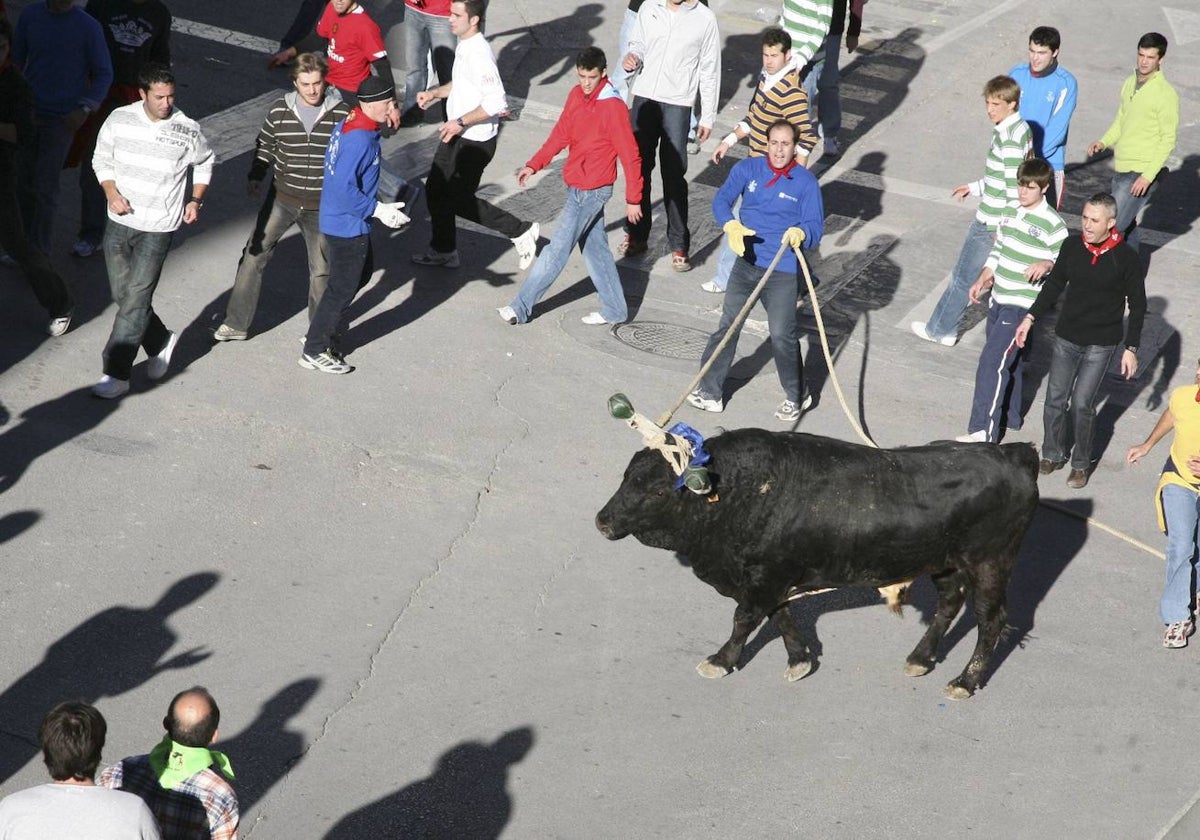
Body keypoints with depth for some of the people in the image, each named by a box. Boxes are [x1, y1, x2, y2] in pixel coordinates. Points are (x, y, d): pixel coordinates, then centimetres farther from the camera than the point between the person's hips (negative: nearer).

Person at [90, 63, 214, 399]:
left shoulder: (187, 129, -8)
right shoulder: (119, 120, -4)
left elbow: (204, 162, 12)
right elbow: (101, 159, 7)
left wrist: (196, 199, 0)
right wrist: (112, 193, -9)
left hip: (157, 228, -3)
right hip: (119, 222, 4)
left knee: (135, 300, -7)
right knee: (122, 295, 11)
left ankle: (117, 375, -3)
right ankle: (160, 342, 35)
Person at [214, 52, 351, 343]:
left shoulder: (342, 113, -10)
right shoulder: (280, 111, -7)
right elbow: (265, 145, 7)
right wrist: (255, 177, 0)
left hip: (322, 205, -1)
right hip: (281, 199, 1)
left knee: (322, 269, 10)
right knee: (253, 256, 2)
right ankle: (236, 324, 13)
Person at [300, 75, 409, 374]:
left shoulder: (348, 125, 2)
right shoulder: (360, 140, -28)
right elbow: (344, 189, -30)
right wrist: (378, 210, -24)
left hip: (339, 219, 10)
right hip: (348, 226, -10)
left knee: (362, 272, 25)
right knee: (343, 288, 4)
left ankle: (320, 331, 36)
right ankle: (314, 352, 17)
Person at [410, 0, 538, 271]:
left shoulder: (479, 54, -27)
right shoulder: (463, 45, 4)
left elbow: (496, 103, -31)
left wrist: (461, 122, -27)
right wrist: (435, 93, 13)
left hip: (475, 141, -10)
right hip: (456, 135, 10)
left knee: (461, 200, 1)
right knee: (435, 189, 17)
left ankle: (521, 231, 12)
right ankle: (443, 251, 33)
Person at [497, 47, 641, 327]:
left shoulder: (613, 107, -19)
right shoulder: (576, 96, 4)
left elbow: (630, 156, -16)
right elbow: (561, 134, 12)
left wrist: (633, 199, -13)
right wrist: (534, 165, 2)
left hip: (592, 190, -8)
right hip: (576, 186, 8)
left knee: (558, 249, -2)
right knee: (594, 248, 14)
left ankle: (521, 308, 3)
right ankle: (614, 309, 23)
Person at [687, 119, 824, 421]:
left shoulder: (806, 182, -6)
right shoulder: (748, 169, 2)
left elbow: (816, 227, -10)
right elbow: (721, 200, -8)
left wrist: (801, 233, -34)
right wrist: (732, 226, -28)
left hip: (783, 271, -3)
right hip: (746, 262, 3)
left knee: (782, 334, -4)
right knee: (728, 326, 8)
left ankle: (796, 396, 17)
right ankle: (709, 391, 18)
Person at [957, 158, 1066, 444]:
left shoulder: (1052, 224, -14)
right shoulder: (1010, 213, 9)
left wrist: (1046, 264, -31)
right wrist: (982, 281, 9)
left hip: (1022, 305, -7)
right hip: (998, 299, 8)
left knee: (992, 362, -12)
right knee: (1007, 361, 18)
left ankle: (984, 431, -10)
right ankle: (1009, 417, 33)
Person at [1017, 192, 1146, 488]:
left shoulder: (1126, 259, -14)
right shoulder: (1072, 247, -4)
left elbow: (1137, 306, -6)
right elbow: (1054, 285, 10)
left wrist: (1131, 348, -7)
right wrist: (1030, 318, 6)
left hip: (1100, 344, -4)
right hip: (1066, 337, 4)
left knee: (1081, 403, -4)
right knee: (1055, 398, 8)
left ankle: (1081, 463, 15)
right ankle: (1053, 455, 27)